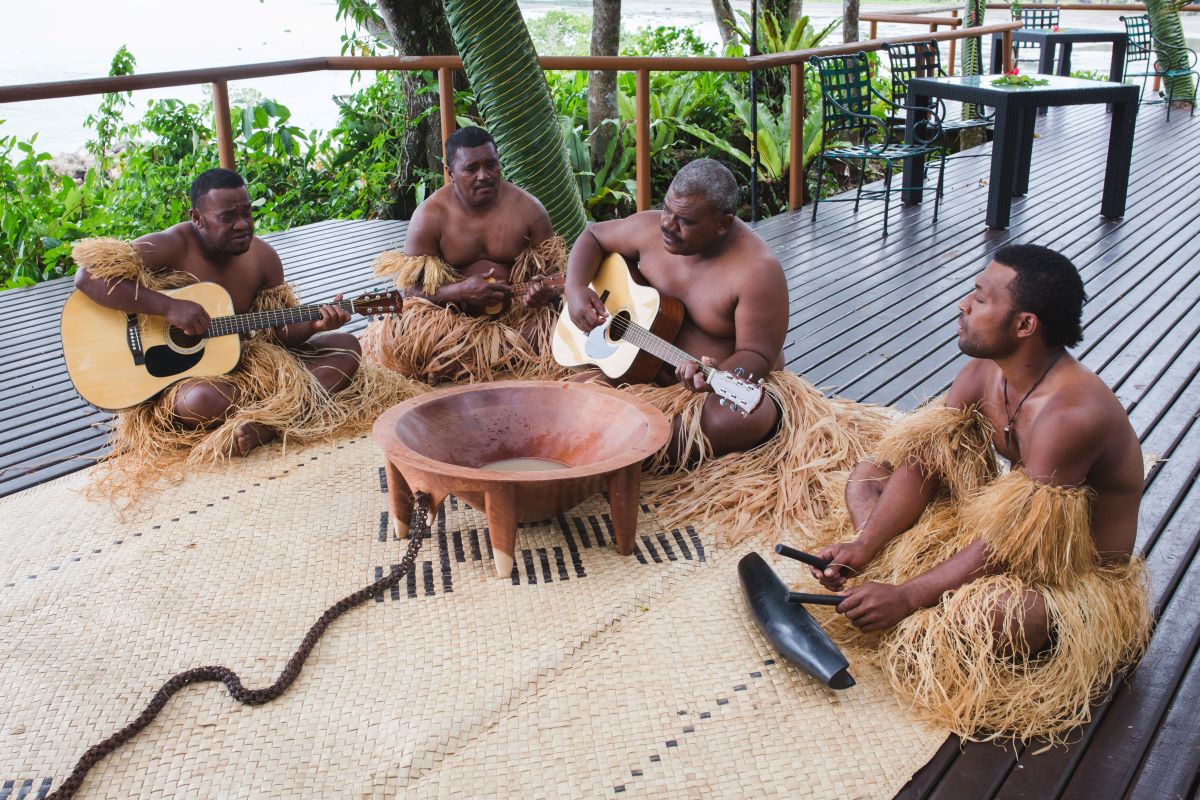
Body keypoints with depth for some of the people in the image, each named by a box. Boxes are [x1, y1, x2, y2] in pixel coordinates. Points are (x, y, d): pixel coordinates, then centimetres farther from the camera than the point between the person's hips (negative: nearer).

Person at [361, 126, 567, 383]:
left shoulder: (527, 208, -1)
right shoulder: (429, 217, -6)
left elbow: (554, 272, 6)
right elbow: (413, 290, -6)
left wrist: (544, 292, -19)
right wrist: (459, 291, -26)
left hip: (518, 314, 2)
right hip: (452, 317, -1)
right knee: (399, 339, -32)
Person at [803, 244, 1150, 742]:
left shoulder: (1072, 413, -32)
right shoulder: (984, 373, -6)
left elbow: (1011, 542, -31)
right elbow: (920, 464, -5)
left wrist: (906, 597, -30)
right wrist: (863, 547, -17)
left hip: (1080, 577, -8)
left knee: (975, 617, -41)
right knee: (867, 476, 5)